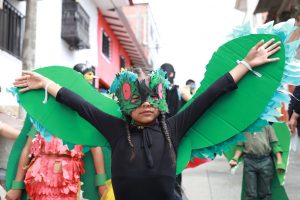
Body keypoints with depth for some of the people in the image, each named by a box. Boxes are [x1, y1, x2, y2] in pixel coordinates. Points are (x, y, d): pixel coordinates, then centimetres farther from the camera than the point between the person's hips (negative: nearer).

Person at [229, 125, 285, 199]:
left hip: (265, 161, 0)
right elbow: (240, 146, 15)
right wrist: (235, 159, -2)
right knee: (250, 194, -2)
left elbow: (274, 144, 8)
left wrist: (279, 161, -1)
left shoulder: (266, 125, 13)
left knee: (265, 193, 3)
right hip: (249, 161, 0)